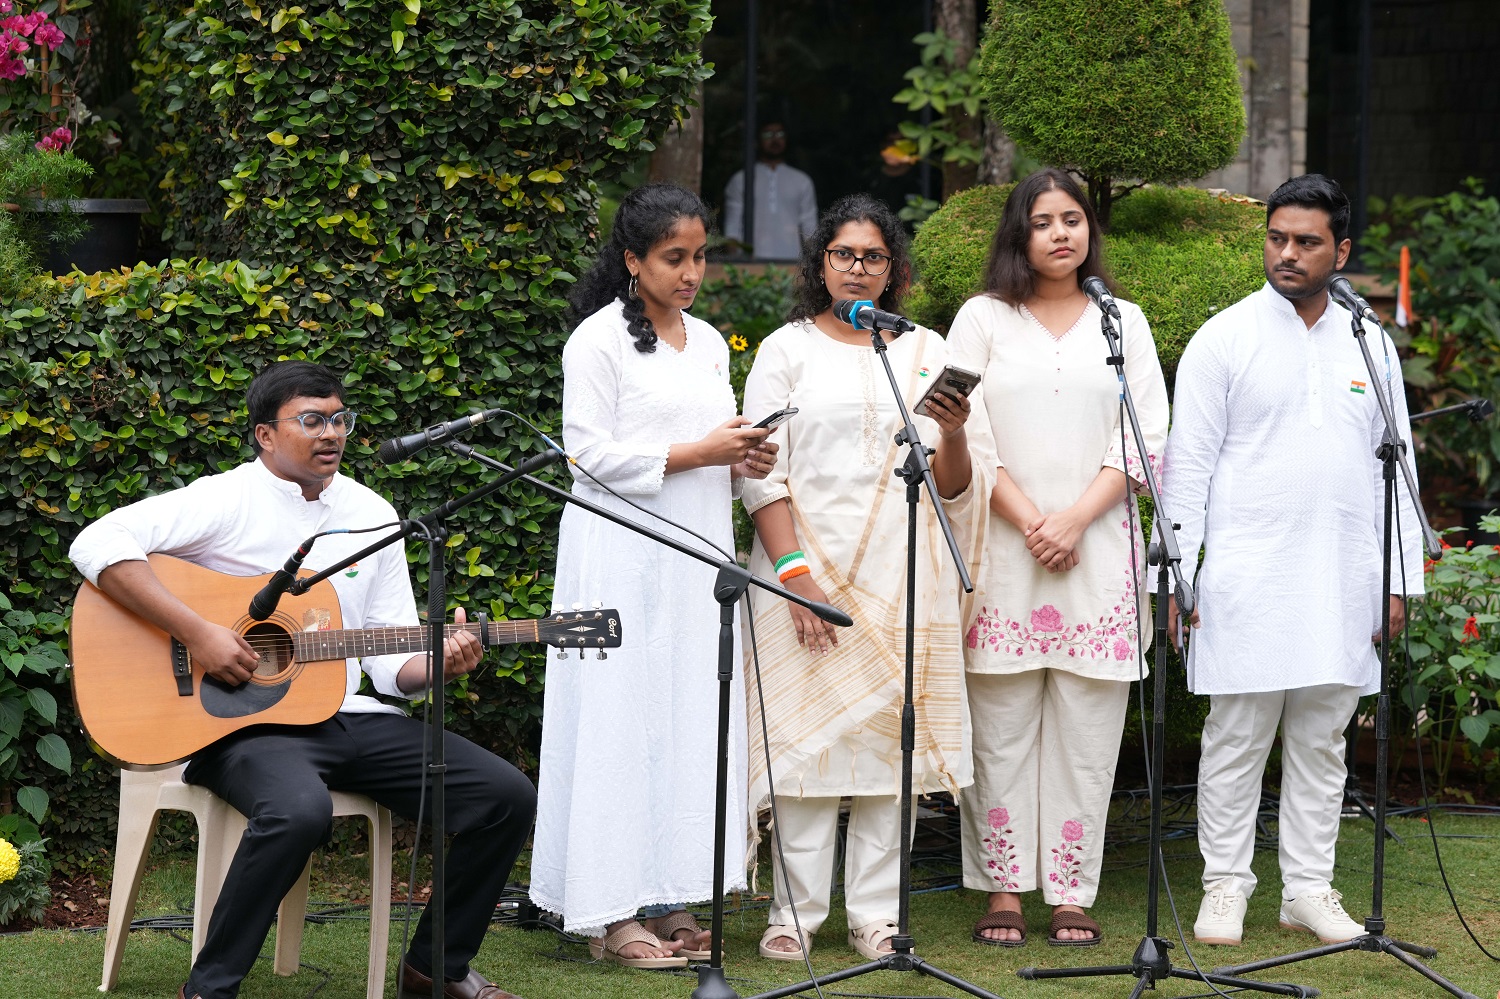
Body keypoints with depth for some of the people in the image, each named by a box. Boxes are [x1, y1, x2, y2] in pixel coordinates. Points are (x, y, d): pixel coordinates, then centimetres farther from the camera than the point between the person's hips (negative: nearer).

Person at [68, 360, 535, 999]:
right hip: (243, 723, -6)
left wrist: (439, 664, -9)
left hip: (347, 716, 7)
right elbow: (98, 545, -19)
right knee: (299, 809, -40)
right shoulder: (228, 501, -5)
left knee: (508, 797, -7)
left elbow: (394, 660, 15)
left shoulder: (372, 515, 14)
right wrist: (196, 634, -23)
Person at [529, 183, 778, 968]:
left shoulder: (708, 343, 16)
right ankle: (611, 913, -4)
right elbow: (591, 452, -12)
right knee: (623, 720, -7)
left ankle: (670, 901, 8)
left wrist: (742, 463, 3)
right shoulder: (599, 339, -5)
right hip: (623, 557, -7)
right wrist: (697, 453, -15)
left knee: (693, 719, 4)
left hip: (696, 555, 7)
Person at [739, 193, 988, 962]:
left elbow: (954, 492, 10)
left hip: (903, 578, 2)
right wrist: (794, 573, -12)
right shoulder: (787, 350, 7)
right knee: (808, 734, -6)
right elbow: (762, 475, 0)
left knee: (891, 734, 0)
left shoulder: (926, 353, 14)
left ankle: (877, 914, 6)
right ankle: (796, 913, 0)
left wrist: (953, 436, -12)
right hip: (810, 569, -2)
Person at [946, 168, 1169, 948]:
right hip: (1002, 547, -1)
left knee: (1086, 727, -1)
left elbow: (1146, 436, 4)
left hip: (1097, 549, 1)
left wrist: (1076, 519, -9)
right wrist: (1028, 520, -11)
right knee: (1002, 725, -2)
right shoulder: (983, 319, 9)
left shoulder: (1122, 322, 12)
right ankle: (1002, 891, 3)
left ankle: (1072, 892, 2)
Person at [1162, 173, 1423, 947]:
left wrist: (1400, 578, 9)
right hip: (1246, 583, -3)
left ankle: (1308, 889, 15)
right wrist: (1178, 573, -8)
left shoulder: (1369, 345, 11)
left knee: (1322, 739, 8)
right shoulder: (1224, 338, 0)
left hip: (1341, 585, 3)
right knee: (1236, 737, 0)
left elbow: (1393, 467, 14)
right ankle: (1225, 887, 9)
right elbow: (1188, 464, -2)